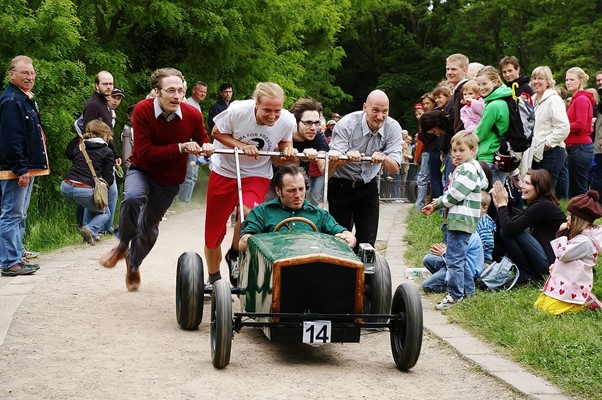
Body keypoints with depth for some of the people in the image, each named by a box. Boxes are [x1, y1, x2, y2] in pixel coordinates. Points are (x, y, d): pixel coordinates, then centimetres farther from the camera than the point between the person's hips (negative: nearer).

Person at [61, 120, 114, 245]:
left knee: (91, 203, 37)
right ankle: (90, 230, -9)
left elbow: (68, 153, 41)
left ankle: (87, 229, 19)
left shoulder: (80, 146, 17)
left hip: (66, 187, 6)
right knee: (105, 213, 21)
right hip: (85, 191, -6)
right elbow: (108, 179, 3)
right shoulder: (107, 152, 4)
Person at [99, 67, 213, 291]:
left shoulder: (193, 115, -18)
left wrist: (206, 147, -22)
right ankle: (122, 246, -9)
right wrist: (180, 148, -35)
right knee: (133, 198, -36)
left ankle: (133, 265, 46)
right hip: (142, 170, -3)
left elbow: (202, 140, 3)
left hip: (169, 180, 3)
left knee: (149, 226, 16)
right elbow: (144, 152, -28)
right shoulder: (142, 110, -25)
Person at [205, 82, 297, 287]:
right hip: (225, 170, 0)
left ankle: (235, 255, -1)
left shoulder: (288, 121, -19)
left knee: (248, 213, -31)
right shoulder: (238, 110, -26)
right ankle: (213, 280, 31)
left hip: (257, 174, 0)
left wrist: (287, 154, -20)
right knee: (213, 232, 5)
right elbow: (217, 132, -9)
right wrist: (242, 146, -24)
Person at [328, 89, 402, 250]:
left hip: (368, 186, 3)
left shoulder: (393, 128, -13)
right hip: (340, 185, -3)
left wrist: (383, 159, -39)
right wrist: (348, 157, -47)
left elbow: (395, 169, -16)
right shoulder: (346, 124, -20)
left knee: (367, 240, 1)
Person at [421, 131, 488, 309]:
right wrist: (436, 204, 7)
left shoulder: (469, 169, -13)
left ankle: (455, 294, -7)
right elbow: (452, 193, 22)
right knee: (459, 258, 18)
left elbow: (455, 194, -19)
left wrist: (436, 204, -7)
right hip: (456, 220, 11)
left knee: (454, 258, -10)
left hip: (462, 221, -11)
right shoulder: (462, 169, 20)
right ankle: (467, 289, 27)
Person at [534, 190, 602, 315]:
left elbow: (563, 254, -19)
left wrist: (563, 234, -10)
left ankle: (587, 302, -2)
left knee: (550, 309, -19)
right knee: (538, 305, 8)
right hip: (562, 280, 10)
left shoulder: (585, 241, -20)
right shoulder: (578, 235, 13)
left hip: (572, 285, -10)